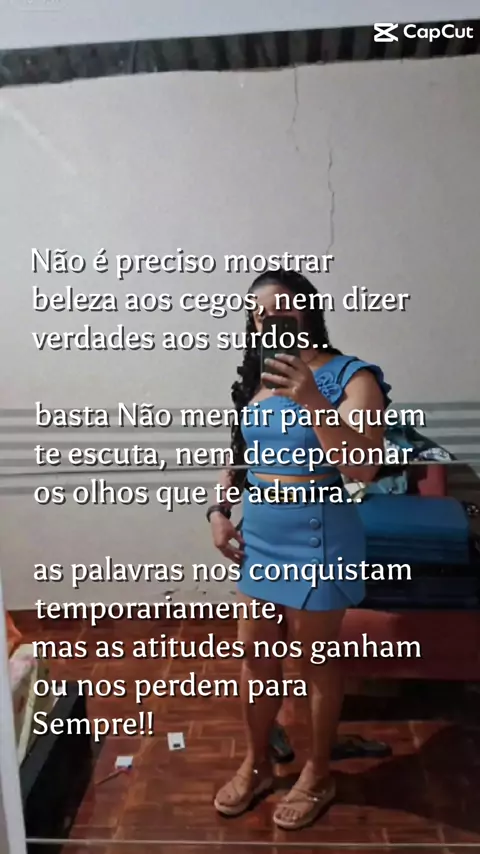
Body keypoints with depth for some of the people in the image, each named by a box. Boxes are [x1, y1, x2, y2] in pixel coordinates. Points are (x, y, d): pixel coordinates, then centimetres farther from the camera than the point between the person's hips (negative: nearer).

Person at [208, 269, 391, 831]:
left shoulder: (351, 376, -12)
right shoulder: (258, 376, 6)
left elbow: (364, 468, -25)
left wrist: (310, 400, -34)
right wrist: (218, 509, 5)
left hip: (316, 538, -6)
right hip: (258, 534, 6)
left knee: (316, 661, 11)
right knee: (254, 654, 16)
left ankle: (317, 776, 35)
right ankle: (256, 764, 39)